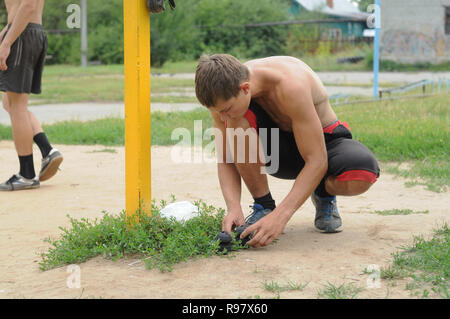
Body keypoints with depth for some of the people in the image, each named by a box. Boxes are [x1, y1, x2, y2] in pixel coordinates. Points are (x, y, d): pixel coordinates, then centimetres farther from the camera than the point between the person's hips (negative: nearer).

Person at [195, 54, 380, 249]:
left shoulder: (291, 85, -36)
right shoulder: (225, 96, -19)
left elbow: (317, 162, -35)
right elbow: (225, 161, -11)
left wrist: (280, 216, -41)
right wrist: (233, 208, -30)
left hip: (323, 143, -3)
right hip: (280, 147, 4)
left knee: (361, 175, -38)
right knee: (237, 119, -29)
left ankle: (324, 193, 0)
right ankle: (263, 205, -10)